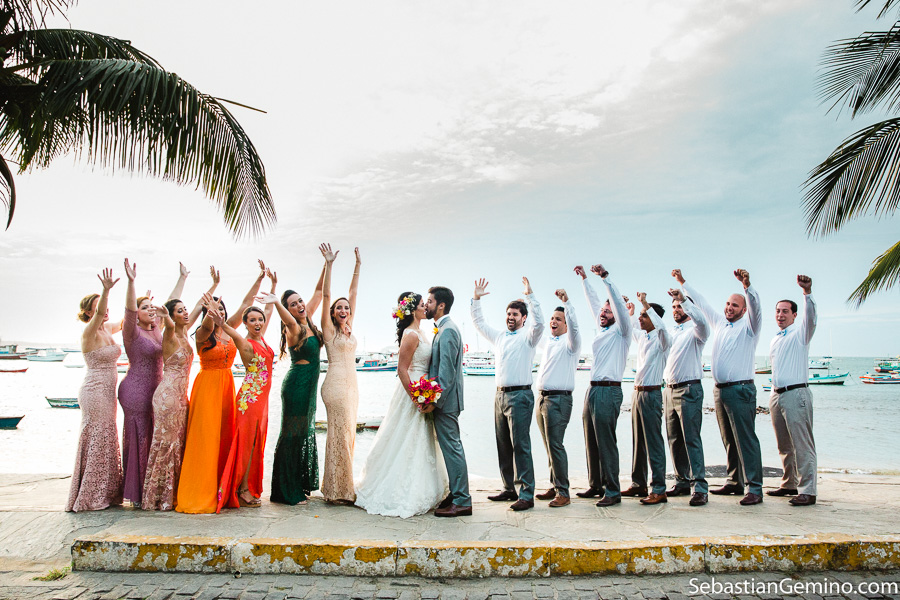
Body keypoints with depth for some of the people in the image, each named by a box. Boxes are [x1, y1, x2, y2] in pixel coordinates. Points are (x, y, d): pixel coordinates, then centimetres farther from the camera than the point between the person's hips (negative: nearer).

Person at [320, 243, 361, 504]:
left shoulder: (349, 328, 15)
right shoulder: (329, 329, 0)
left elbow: (353, 293, 17)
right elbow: (325, 295, -8)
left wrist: (358, 266, 20)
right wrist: (329, 265, -13)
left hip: (352, 384, 7)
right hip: (336, 383, -7)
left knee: (348, 433, 9)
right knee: (340, 433, -8)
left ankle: (344, 486, 15)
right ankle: (338, 490, -2)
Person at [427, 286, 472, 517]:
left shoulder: (447, 331, -16)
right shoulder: (444, 329, 16)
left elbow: (446, 370, -21)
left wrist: (435, 400, -20)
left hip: (445, 400, -10)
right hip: (443, 399, 10)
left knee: (452, 448, -5)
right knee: (452, 447, 15)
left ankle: (462, 502, 2)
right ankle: (456, 494, 24)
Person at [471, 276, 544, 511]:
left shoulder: (528, 337, -1)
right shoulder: (499, 336, 18)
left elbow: (539, 323, -20)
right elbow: (479, 323, 25)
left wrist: (530, 295, -23)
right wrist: (476, 299, 15)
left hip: (520, 395, -7)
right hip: (500, 395, 7)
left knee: (520, 445, -10)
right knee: (503, 445, 10)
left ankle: (526, 495, -7)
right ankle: (509, 489, 20)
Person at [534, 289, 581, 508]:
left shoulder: (569, 342, -4)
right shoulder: (549, 343, 19)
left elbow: (574, 327, -25)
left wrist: (567, 302, -32)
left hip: (559, 399, -8)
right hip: (542, 398, 8)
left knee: (555, 446, -10)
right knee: (549, 447, 11)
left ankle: (563, 493, -4)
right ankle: (554, 487, 20)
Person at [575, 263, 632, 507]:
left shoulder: (621, 330, 0)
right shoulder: (602, 330, 18)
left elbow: (619, 302, -12)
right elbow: (594, 302, 28)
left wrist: (605, 276, -15)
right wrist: (584, 279, 33)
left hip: (608, 391, -8)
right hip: (592, 390, 8)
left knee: (606, 442, -9)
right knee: (591, 442, 11)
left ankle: (613, 491, -4)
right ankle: (595, 485, 20)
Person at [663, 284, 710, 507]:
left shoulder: (694, 331, -2)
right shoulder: (670, 333, 19)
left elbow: (701, 320, -23)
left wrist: (683, 298, -24)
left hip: (688, 390, -7)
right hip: (669, 390, 7)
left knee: (691, 439, -11)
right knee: (674, 440, 9)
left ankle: (700, 487, -10)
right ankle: (682, 482, 18)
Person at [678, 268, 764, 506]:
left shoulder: (749, 326, 0)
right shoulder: (719, 322, 17)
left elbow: (755, 306, -18)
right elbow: (702, 303, 24)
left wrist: (747, 285, -35)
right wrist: (683, 282, 29)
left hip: (740, 390, -6)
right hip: (720, 390, 7)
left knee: (746, 440, -8)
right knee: (729, 440, 11)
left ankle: (755, 489, -6)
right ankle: (734, 482, 19)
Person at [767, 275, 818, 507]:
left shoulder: (800, 333, 0)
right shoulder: (774, 341, 21)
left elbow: (810, 316, -19)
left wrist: (807, 292, -34)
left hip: (796, 394, -7)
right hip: (776, 395, 7)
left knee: (802, 444, -8)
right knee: (784, 446, 12)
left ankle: (807, 491, -8)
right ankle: (789, 484, 21)